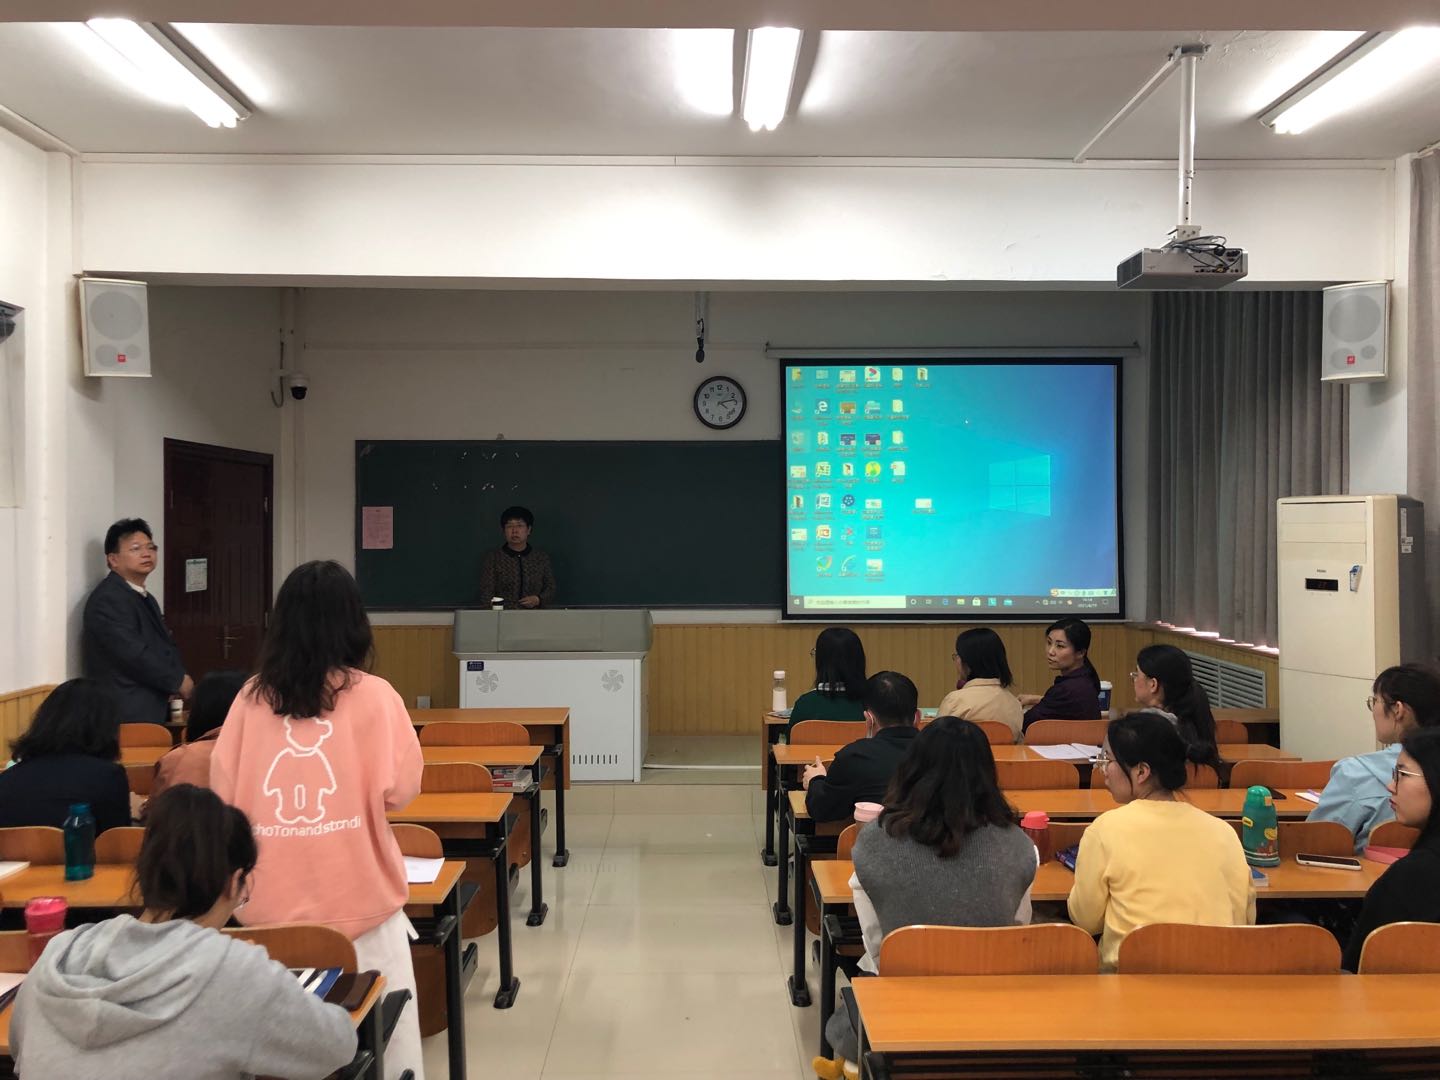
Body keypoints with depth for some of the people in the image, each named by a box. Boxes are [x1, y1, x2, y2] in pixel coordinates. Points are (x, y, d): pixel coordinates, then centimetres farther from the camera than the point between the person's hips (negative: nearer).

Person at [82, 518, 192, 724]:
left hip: (152, 711, 9)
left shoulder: (145, 598, 20)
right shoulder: (108, 599, -12)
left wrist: (173, 683, 2)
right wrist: (177, 680, -9)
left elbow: (163, 646, 22)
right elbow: (133, 653, -20)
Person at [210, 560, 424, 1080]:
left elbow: (223, 794, 6)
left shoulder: (251, 697, 0)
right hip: (356, 897, -3)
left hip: (271, 900, 3)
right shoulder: (373, 696, -8)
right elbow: (400, 789, -5)